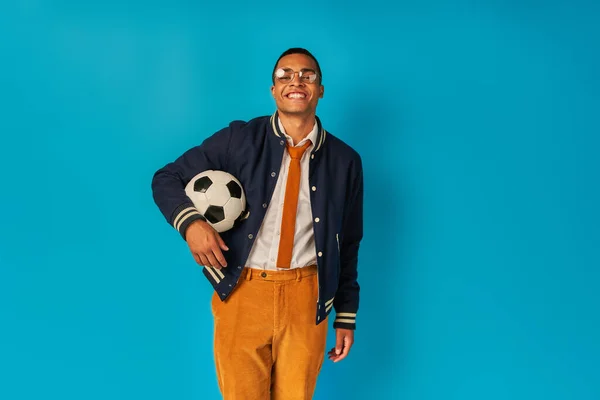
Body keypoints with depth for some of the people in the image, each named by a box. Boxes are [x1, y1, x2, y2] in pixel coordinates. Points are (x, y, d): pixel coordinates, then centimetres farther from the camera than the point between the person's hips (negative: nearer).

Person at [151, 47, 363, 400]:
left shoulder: (345, 160, 3)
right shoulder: (240, 139, -1)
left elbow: (349, 245, 8)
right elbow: (167, 179, 3)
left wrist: (346, 317, 9)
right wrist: (191, 223, -18)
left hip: (306, 298, 1)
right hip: (243, 293, -1)